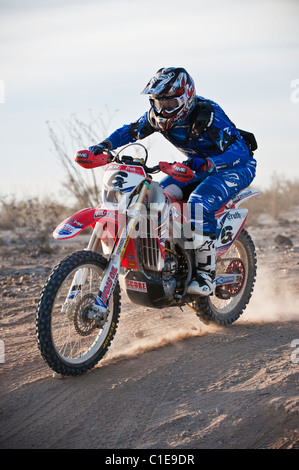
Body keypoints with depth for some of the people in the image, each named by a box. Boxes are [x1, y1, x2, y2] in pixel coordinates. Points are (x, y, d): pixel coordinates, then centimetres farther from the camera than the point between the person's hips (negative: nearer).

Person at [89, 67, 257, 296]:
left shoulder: (208, 114, -29)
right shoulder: (158, 115, -8)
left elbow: (240, 151, -34)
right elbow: (130, 131, 5)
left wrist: (208, 163, -52)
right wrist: (104, 146, -15)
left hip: (236, 167, -8)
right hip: (199, 166, 8)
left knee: (199, 205, -33)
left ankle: (206, 274, -26)